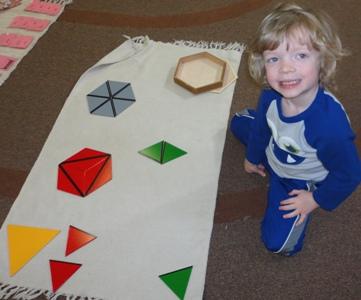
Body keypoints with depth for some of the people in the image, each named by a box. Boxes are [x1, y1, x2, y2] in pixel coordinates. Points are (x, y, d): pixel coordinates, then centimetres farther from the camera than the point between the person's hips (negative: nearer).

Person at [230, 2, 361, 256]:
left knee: (277, 241, -11)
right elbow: (262, 127, -3)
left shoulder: (330, 124, -47)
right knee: (238, 123, 21)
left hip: (299, 182, -5)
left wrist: (316, 200, -14)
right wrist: (253, 157, 15)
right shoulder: (270, 96, -28)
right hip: (272, 157, 5)